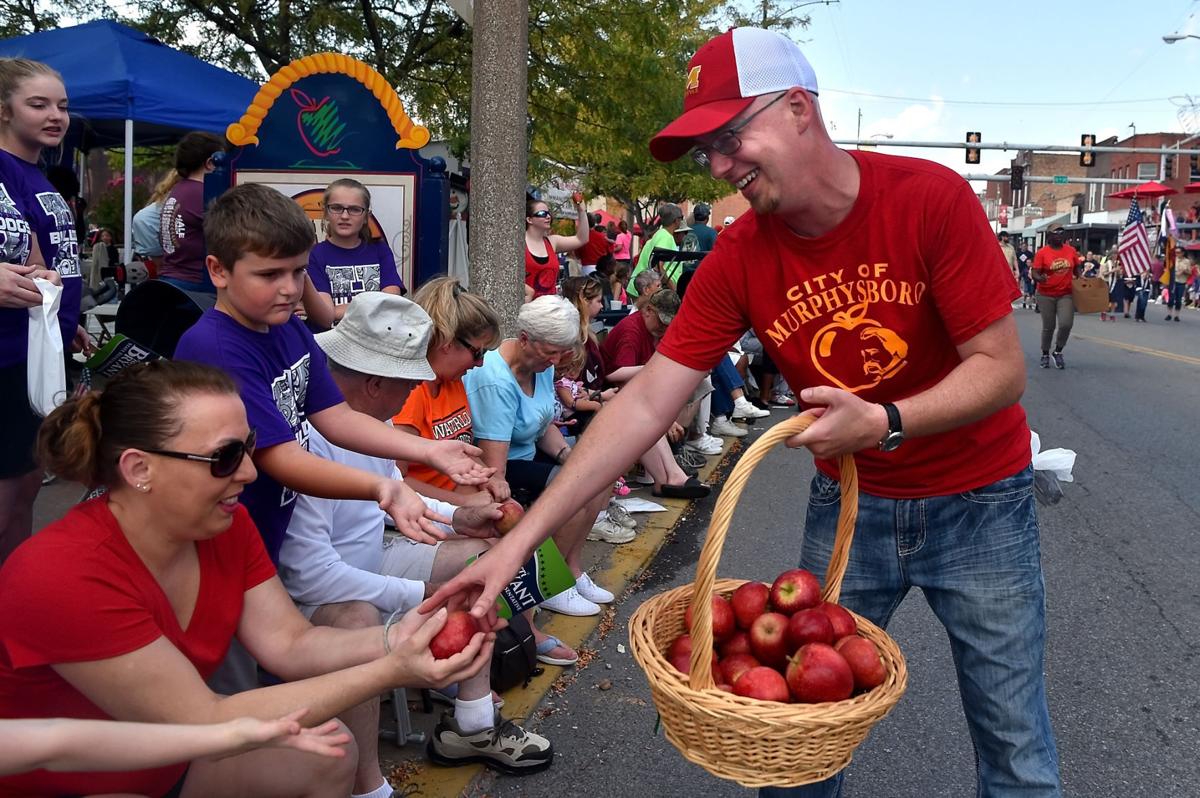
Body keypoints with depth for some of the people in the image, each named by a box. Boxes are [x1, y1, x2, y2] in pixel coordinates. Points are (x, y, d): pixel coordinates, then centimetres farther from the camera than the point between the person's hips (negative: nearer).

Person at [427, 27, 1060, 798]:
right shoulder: (739, 258, -12)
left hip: (977, 501, -2)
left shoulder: (930, 198, -20)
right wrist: (520, 539, -20)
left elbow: (1003, 368, -16)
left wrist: (885, 422, -34)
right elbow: (644, 404, -15)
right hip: (848, 497, 3)